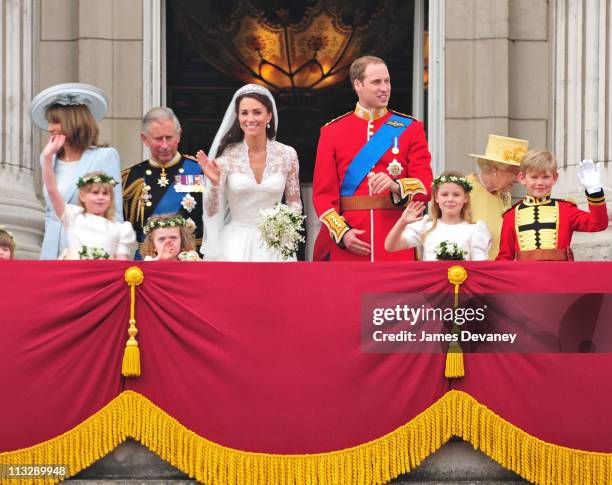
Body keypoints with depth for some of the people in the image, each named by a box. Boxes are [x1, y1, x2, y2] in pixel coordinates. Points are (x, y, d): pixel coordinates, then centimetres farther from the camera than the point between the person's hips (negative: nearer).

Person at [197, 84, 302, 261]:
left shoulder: (287, 155, 0)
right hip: (236, 244, -1)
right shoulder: (227, 155, -4)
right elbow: (211, 211, -6)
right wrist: (215, 183, -23)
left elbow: (294, 203, 10)